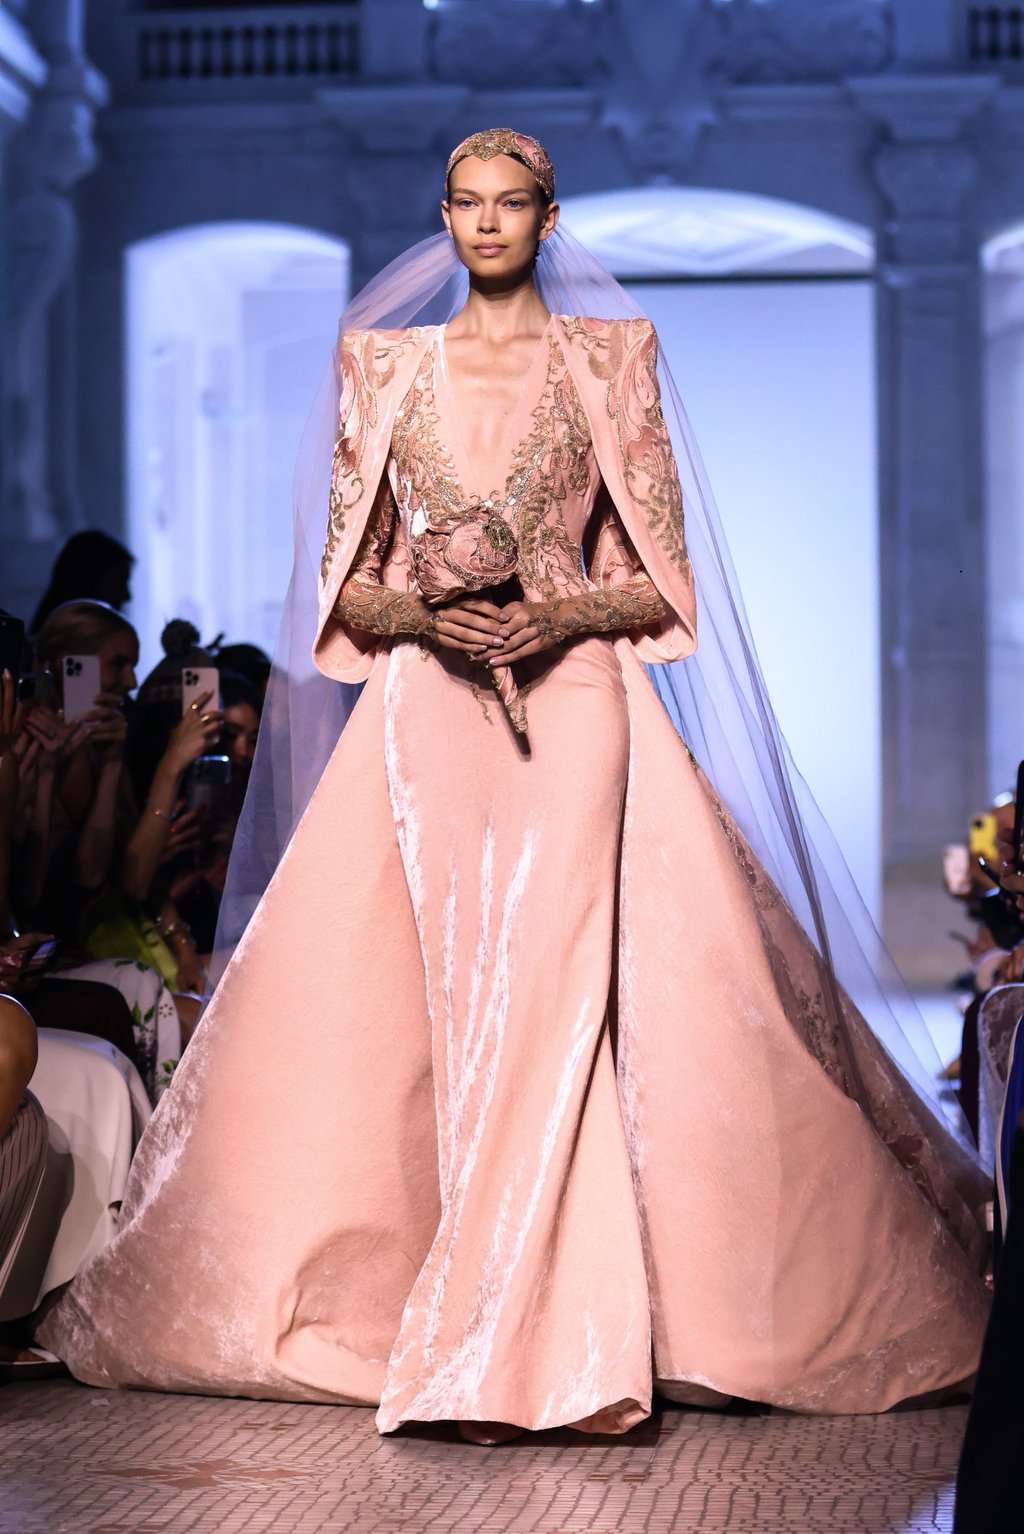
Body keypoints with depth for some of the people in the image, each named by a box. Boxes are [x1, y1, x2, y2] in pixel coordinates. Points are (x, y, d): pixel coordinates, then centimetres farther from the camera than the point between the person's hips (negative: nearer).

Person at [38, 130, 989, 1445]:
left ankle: (493, 1349, -11)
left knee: (550, 992, -14)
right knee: (452, 1005, -5)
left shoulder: (609, 360, 9)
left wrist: (557, 615, -12)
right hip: (426, 714, 2)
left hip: (574, 699, -1)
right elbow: (347, 582, 11)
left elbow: (659, 579, 6)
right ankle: (564, 1347, 3)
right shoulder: (385, 364, 13)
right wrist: (423, 613, -9)